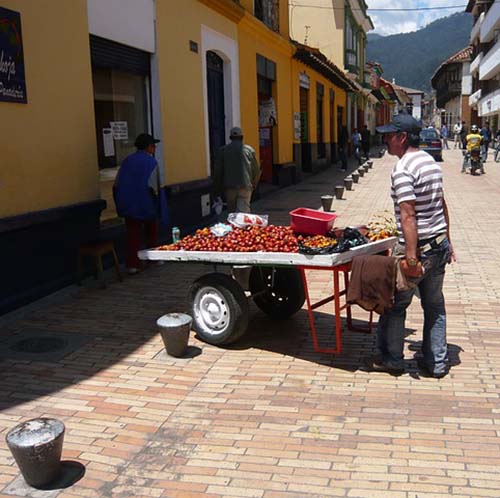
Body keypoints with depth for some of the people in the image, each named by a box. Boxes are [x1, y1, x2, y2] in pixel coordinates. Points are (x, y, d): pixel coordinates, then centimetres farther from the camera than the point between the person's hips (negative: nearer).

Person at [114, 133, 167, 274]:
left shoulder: (127, 160, 6)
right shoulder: (151, 162, -8)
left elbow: (116, 185, 3)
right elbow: (153, 186, -18)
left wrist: (122, 203, 9)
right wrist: (157, 200, -4)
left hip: (128, 205, 3)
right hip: (147, 205, -3)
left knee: (133, 234, 5)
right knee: (151, 232, 17)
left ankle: (133, 264, 0)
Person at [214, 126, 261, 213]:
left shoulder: (223, 150, 2)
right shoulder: (249, 150, 1)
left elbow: (218, 171, 3)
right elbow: (256, 169, 6)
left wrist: (219, 188, 12)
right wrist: (253, 185, 20)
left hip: (229, 186, 2)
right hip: (245, 186, -1)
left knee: (231, 211, 15)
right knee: (243, 211, -5)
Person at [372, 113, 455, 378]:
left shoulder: (402, 169, -18)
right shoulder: (432, 162, 10)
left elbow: (408, 215, -24)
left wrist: (411, 256, -26)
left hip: (418, 247, -8)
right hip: (440, 245, 8)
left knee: (395, 305, 9)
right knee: (435, 305, 16)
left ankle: (391, 359, 22)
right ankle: (437, 362, 25)